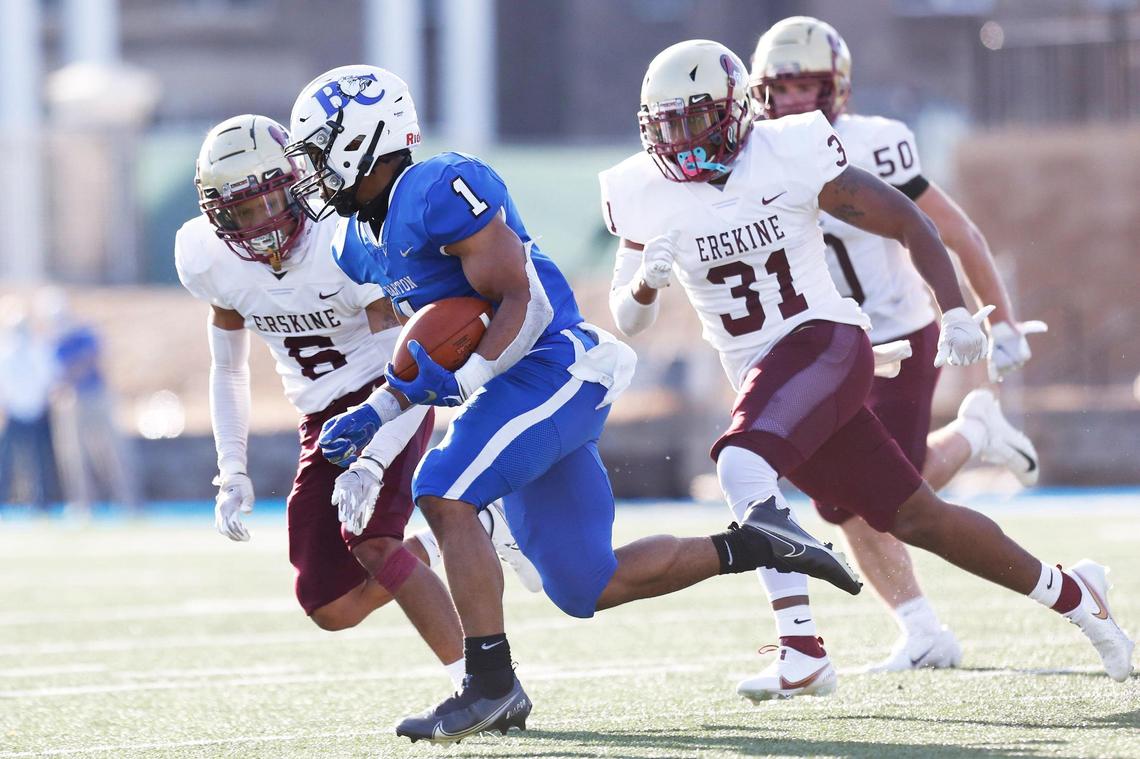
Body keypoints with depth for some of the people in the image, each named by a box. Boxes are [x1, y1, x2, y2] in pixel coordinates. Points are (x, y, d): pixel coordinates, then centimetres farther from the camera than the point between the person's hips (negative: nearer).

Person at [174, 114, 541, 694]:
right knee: (333, 610, 0)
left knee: (368, 540, -30)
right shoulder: (213, 261, -9)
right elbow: (228, 370, 8)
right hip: (323, 422, 6)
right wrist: (232, 473, 0)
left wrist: (370, 465, -42)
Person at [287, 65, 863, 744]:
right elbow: (424, 355, 20)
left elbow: (524, 303, -19)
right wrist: (373, 417, 6)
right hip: (516, 386, 10)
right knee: (586, 589, 8)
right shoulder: (361, 243, 13)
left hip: (554, 367, -10)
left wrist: (463, 376, -30)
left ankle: (492, 685, -22)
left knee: (443, 495, -24)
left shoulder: (439, 191, -16)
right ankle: (753, 544, 21)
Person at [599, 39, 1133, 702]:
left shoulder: (792, 157, -10)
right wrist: (646, 280, -16)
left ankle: (802, 652, -30)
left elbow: (909, 224, -3)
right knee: (915, 518, 6)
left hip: (824, 342, -5)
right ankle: (1071, 593, 24)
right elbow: (628, 321, 6)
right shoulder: (646, 197, 0)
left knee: (743, 462, -31)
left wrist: (955, 312, -12)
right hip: (759, 377, 5)